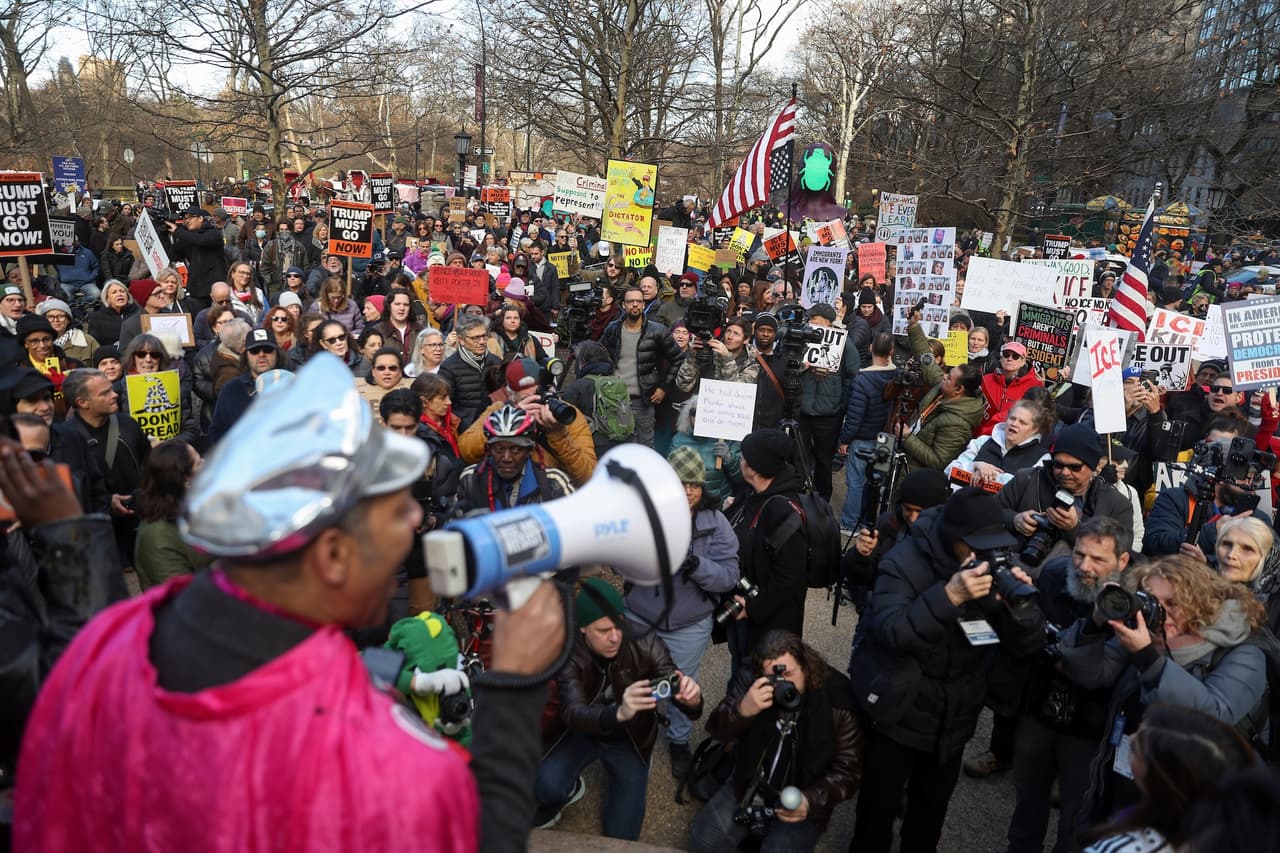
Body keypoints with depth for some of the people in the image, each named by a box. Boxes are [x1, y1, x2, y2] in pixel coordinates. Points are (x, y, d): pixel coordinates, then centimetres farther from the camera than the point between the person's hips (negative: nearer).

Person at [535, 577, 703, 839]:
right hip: (583, 733, 0)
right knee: (545, 785, -28)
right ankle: (570, 790, 10)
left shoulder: (644, 643, -24)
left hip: (630, 739, 0)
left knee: (621, 837, -4)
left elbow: (677, 687, -24)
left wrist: (691, 698, -51)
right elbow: (572, 713, -38)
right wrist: (618, 713, -60)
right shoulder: (569, 653, -26)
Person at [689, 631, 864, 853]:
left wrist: (811, 800, -28)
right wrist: (743, 710, -33)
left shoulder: (837, 702, -19)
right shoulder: (751, 680, -11)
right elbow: (716, 729, -12)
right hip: (748, 788, 3)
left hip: (800, 801, -3)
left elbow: (848, 770, -13)